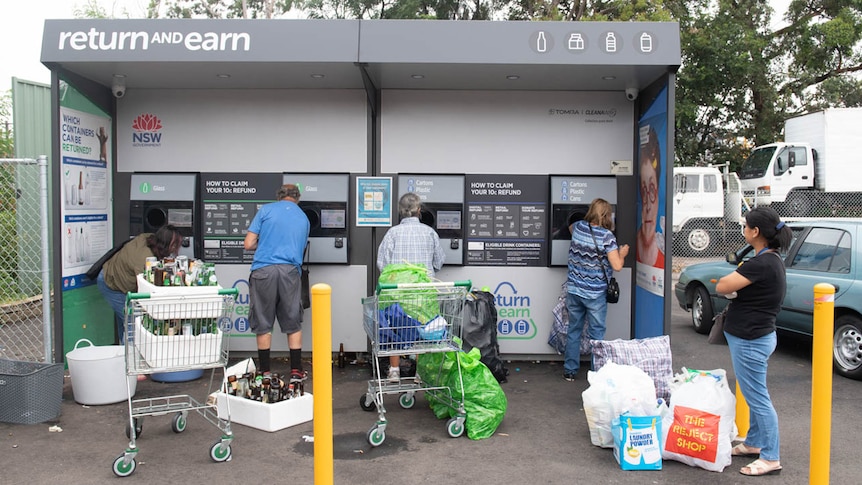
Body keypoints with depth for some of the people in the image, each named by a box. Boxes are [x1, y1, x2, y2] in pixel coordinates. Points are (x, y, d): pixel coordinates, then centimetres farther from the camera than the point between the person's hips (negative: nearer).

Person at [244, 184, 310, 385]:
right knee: (293, 324, 11)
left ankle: (265, 373, 13)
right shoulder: (304, 219, 17)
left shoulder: (266, 210, 7)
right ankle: (296, 372, 13)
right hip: (290, 271, 2)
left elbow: (248, 244, 3)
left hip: (263, 270, -2)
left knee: (263, 325, 8)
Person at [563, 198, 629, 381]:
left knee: (573, 330, 15)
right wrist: (622, 254, 3)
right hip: (596, 294, -4)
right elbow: (617, 266, -15)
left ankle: (570, 371, 21)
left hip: (574, 290, 4)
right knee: (596, 334, 7)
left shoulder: (578, 227, 0)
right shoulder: (607, 236, -15)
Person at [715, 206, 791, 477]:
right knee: (754, 396, 21)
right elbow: (741, 288, 14)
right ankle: (754, 443, 35)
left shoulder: (761, 264, -24)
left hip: (750, 340, -10)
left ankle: (771, 458, 9)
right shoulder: (772, 260, 9)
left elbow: (721, 287, -22)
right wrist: (735, 285, -6)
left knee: (757, 398, -1)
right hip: (756, 336, 10)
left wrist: (730, 282, -2)